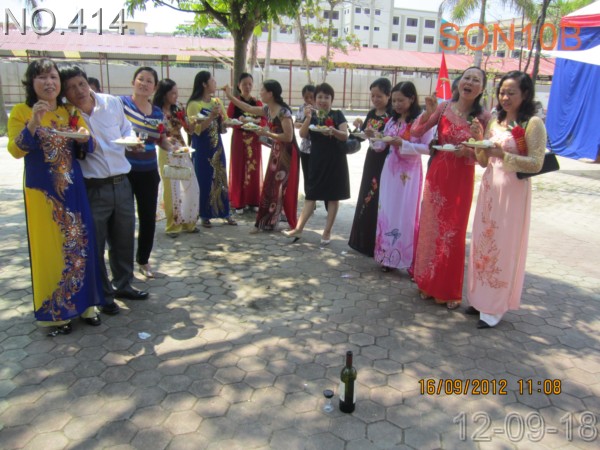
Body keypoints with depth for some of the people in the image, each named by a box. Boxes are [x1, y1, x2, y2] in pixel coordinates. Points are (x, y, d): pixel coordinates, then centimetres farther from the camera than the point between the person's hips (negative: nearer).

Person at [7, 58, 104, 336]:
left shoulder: (70, 112, 10)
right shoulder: (21, 111, 0)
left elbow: (87, 149, 6)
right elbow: (15, 150, -10)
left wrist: (85, 139, -17)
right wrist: (34, 123, -24)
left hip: (73, 189, 3)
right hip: (42, 191, -3)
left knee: (79, 243, 5)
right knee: (49, 248, 1)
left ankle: (83, 302, 19)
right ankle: (54, 312, 12)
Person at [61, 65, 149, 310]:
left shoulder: (112, 102, 1)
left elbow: (126, 129, 18)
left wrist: (131, 140, -3)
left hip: (122, 184, 4)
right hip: (92, 189, -3)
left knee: (124, 240, 16)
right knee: (95, 245, 5)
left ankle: (123, 284, 36)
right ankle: (104, 295, 23)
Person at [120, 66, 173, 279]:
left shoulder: (158, 113, 8)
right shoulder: (120, 103, -5)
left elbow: (162, 140, 17)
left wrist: (174, 149, -2)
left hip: (148, 173, 4)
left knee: (148, 217, 9)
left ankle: (143, 259, 30)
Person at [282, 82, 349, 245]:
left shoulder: (337, 114, -2)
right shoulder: (311, 115, 5)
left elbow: (345, 136, -10)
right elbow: (302, 134, -7)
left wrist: (333, 131, -30)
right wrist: (308, 118, -22)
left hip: (335, 160, -2)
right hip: (317, 159, 2)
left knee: (333, 195, 2)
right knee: (311, 194, 6)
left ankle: (327, 232, 10)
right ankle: (298, 229, 7)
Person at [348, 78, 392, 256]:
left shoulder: (393, 115, -11)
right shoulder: (371, 114, 10)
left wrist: (376, 135, -31)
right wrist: (361, 126, -6)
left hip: (385, 162, -7)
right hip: (372, 159, 8)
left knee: (379, 201, -6)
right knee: (366, 198, 13)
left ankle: (377, 245, 4)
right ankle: (363, 241, 25)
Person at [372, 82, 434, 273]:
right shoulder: (392, 121, 11)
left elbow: (428, 148, -11)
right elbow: (380, 146, 11)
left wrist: (403, 144, -19)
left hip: (409, 172, -6)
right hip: (390, 170, 6)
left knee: (405, 214, -4)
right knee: (387, 212, 6)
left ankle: (406, 258, 4)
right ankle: (387, 256, 15)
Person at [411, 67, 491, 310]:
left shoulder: (482, 117, -5)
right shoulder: (444, 107, -2)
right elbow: (416, 132, -4)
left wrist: (477, 140, -21)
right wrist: (428, 113, -18)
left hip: (461, 180, -2)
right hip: (437, 175, 2)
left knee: (454, 233, 3)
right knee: (431, 228, 9)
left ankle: (450, 290, 21)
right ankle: (428, 283, 28)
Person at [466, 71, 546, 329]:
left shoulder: (533, 124, -7)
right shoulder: (495, 122, 12)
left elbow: (536, 164, -13)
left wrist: (504, 155, -23)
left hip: (513, 191, -6)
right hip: (489, 187, 7)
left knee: (503, 247, -1)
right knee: (483, 242, 10)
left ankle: (496, 307, 9)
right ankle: (481, 297, 23)